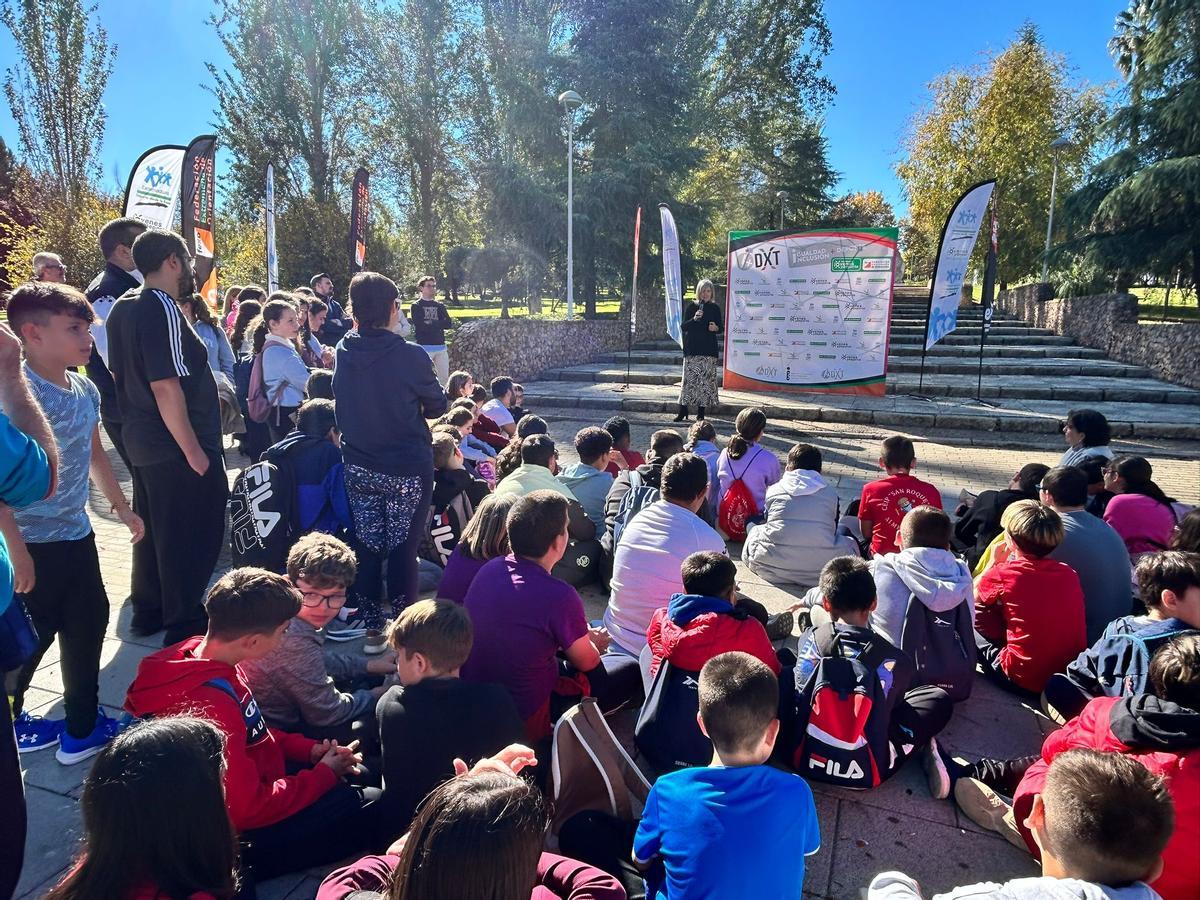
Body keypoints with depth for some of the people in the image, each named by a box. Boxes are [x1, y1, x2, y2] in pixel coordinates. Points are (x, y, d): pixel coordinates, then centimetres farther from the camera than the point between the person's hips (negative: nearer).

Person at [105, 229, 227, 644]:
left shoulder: (123, 309, 8)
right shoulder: (163, 309, -20)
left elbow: (121, 373, 16)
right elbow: (166, 387, -25)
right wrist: (194, 450, -21)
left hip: (142, 441, 10)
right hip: (176, 447, -10)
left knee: (153, 528, 20)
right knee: (193, 536, 3)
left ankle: (148, 611, 34)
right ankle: (184, 626, 14)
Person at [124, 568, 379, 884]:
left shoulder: (200, 654, -5)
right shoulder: (209, 706, -35)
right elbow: (249, 808, -28)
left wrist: (310, 750, 0)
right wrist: (325, 773, -15)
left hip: (253, 784, 9)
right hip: (239, 837, -9)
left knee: (354, 773, 15)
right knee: (371, 805, -9)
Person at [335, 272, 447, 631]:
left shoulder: (344, 352, -3)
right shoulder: (410, 356, -16)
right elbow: (437, 406, -3)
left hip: (359, 469, 5)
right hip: (407, 470, -4)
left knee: (366, 547, 15)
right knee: (403, 549, 4)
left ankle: (369, 624, 26)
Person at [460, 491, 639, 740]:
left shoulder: (488, 570, -6)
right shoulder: (560, 596, -26)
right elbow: (586, 662, -7)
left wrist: (583, 635, 18)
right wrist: (594, 644, 16)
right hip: (523, 722, -6)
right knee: (630, 669, 3)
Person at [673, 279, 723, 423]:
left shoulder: (715, 308, 8)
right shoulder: (691, 306, 4)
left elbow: (721, 328, 12)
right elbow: (684, 327, 1)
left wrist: (716, 328, -10)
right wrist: (694, 319, -15)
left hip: (709, 349, 1)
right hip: (692, 349, -1)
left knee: (706, 380, -1)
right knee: (688, 379, -5)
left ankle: (701, 411, 7)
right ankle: (683, 411, 0)